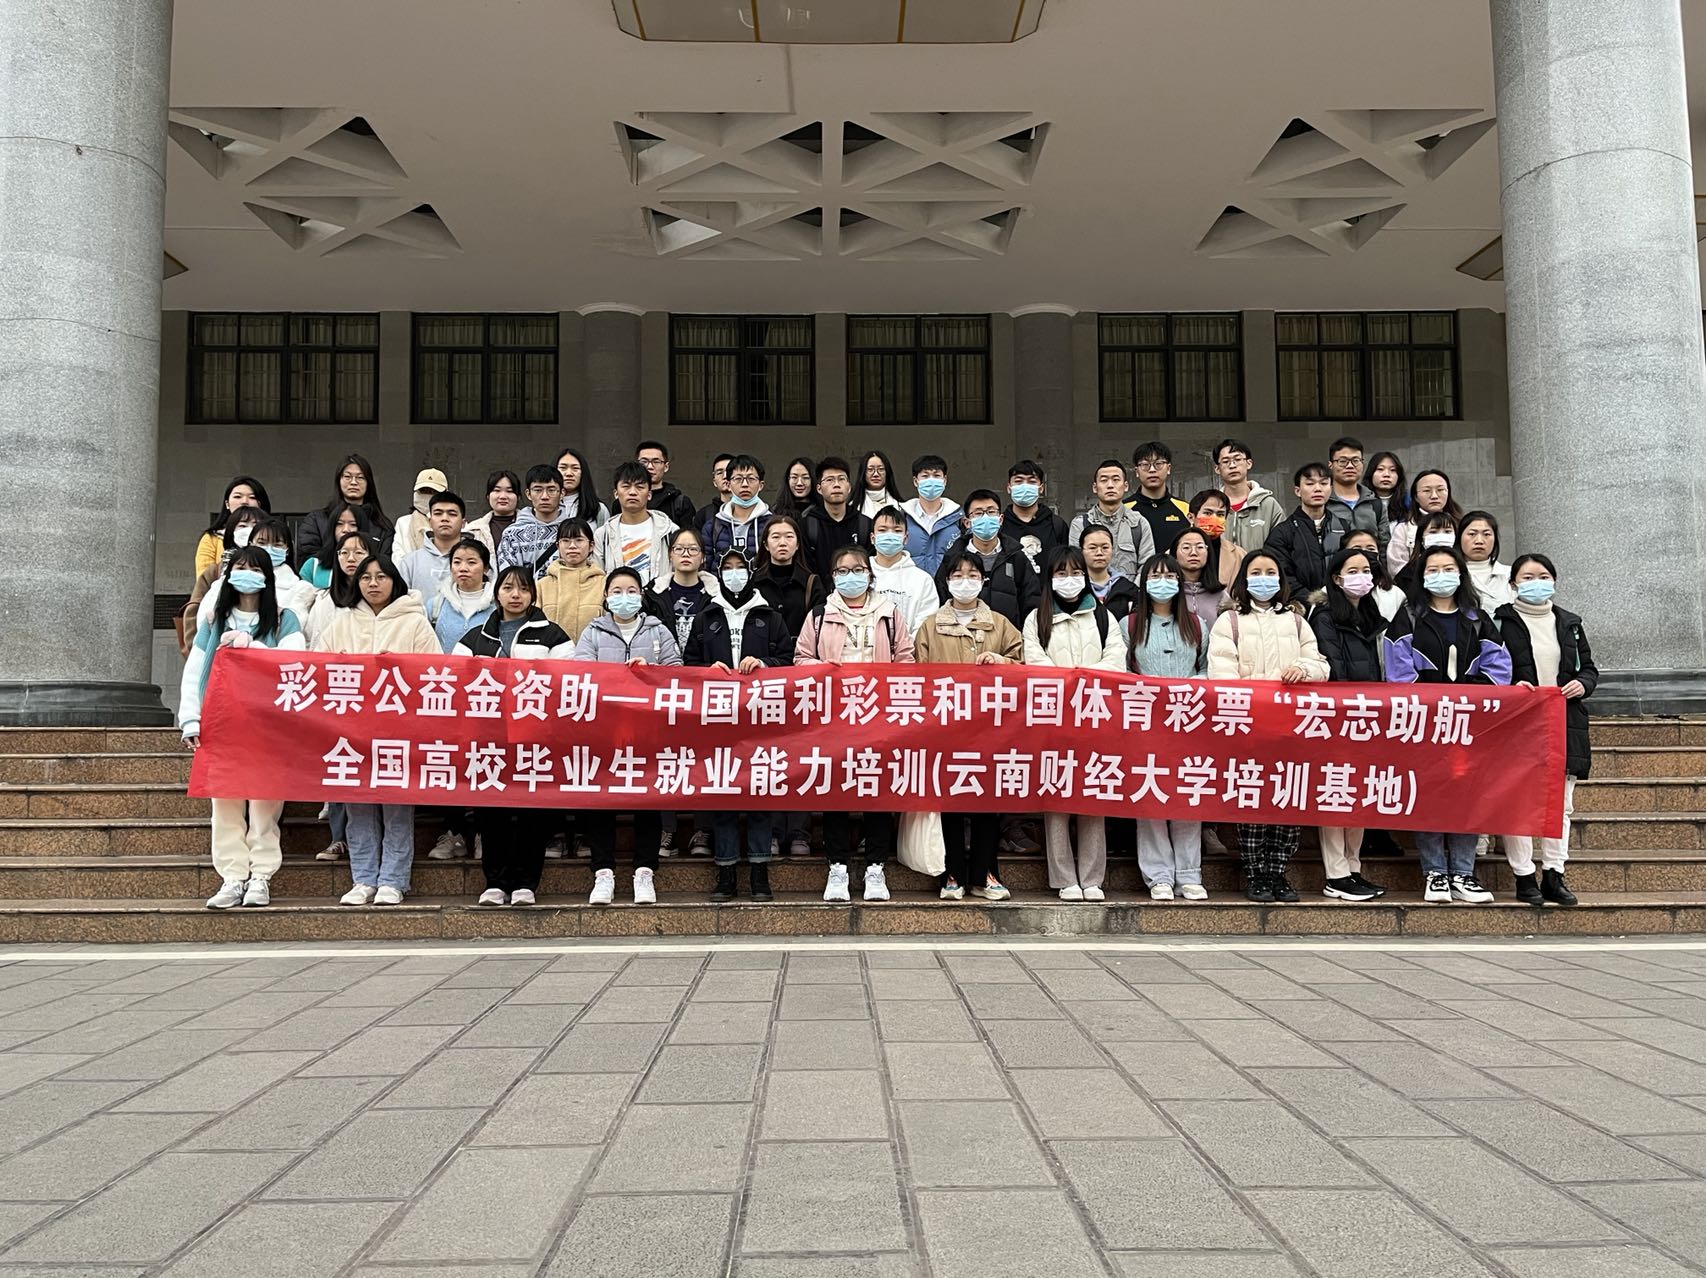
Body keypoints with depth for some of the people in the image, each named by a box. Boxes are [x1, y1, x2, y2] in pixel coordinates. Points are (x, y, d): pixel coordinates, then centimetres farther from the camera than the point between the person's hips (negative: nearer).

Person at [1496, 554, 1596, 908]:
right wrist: (1511, 686, -19)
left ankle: (1553, 875, 15)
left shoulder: (1570, 623, 15)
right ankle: (1524, 877, 4)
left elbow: (1589, 667, 20)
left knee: (1561, 803, 7)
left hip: (1564, 722, 5)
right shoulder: (1501, 622, 1)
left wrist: (1583, 684, -1)